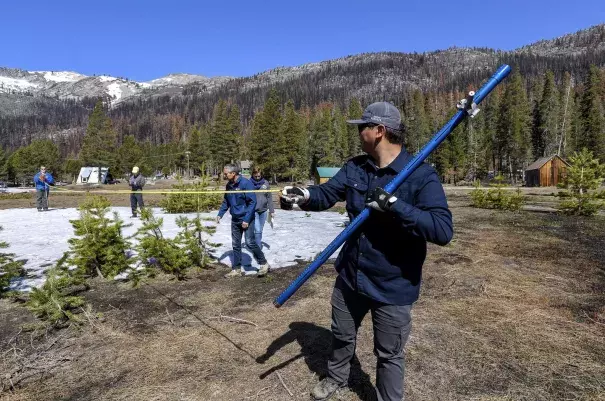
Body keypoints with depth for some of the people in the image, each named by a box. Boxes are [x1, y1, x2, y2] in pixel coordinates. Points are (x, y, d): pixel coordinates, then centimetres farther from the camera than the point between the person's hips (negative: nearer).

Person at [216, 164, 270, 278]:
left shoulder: (246, 183, -17)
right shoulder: (229, 185, 4)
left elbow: (252, 202, -18)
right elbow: (226, 202, 17)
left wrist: (247, 219, -21)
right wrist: (220, 214, 5)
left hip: (247, 219, -7)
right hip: (235, 219, 7)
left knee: (250, 242, -11)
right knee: (236, 245, 10)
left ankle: (263, 263, 8)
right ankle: (236, 269, 20)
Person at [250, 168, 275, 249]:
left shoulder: (265, 183, 1)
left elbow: (269, 197, 5)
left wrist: (271, 210, 4)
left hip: (263, 210, 3)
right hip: (254, 211, -3)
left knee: (260, 230, 14)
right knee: (257, 230, -9)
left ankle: (258, 244, 32)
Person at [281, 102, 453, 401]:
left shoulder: (422, 176, -20)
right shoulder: (355, 168, -1)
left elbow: (443, 230, -29)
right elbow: (325, 194, -5)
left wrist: (393, 205, -37)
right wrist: (303, 195, -27)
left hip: (392, 287, -5)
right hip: (350, 276, 6)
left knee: (389, 355, 16)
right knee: (341, 336, 28)